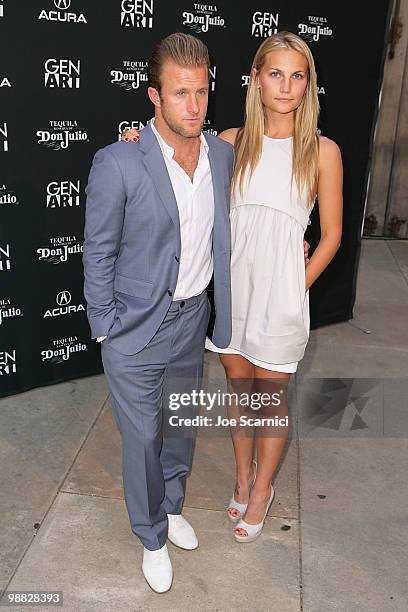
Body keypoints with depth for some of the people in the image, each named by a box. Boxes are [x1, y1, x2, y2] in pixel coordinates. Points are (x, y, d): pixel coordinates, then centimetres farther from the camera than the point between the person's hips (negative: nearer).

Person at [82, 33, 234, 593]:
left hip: (193, 318, 5)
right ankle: (152, 536, 36)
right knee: (142, 439, 9)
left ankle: (172, 505, 50)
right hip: (136, 330, -5)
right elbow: (98, 253, -11)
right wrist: (107, 329, -8)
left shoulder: (222, 152, -3)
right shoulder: (117, 164, -19)